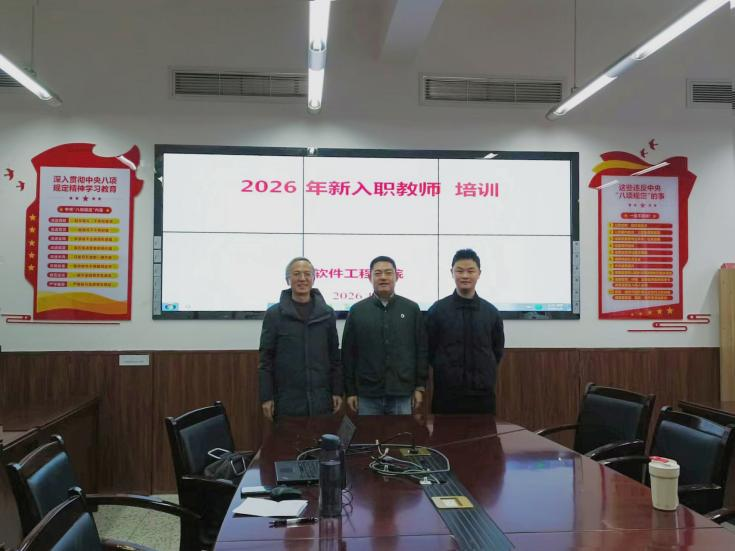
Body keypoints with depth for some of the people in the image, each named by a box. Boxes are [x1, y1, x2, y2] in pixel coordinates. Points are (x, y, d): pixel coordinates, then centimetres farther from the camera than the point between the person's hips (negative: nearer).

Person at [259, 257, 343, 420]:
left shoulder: (327, 313, 5)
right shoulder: (274, 314, -1)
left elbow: (334, 356, 8)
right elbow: (266, 358, -1)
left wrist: (337, 391, 5)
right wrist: (266, 397, -5)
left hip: (321, 400, 2)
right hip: (287, 400, -2)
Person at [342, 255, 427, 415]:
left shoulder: (412, 309, 3)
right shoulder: (357, 311, 2)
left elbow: (421, 350, 5)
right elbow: (348, 353, 4)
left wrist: (420, 386, 2)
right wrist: (350, 391, 1)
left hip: (402, 394, 0)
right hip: (368, 394, 0)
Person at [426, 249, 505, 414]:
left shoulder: (491, 312, 5)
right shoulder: (437, 310, -1)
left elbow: (497, 351, 14)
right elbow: (429, 350, 4)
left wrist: (484, 375, 7)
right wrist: (447, 372, 3)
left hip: (483, 394, 2)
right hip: (445, 394, -2)